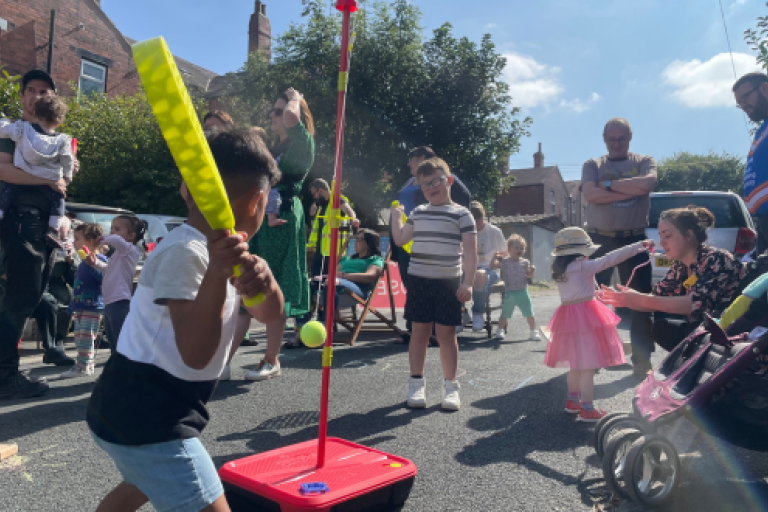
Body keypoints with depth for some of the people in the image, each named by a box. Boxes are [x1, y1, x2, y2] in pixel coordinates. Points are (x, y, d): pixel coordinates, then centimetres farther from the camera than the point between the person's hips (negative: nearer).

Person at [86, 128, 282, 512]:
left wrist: (265, 283, -20)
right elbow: (196, 354, -29)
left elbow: (267, 313, 2)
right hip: (146, 420, -10)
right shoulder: (184, 252, -23)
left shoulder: (222, 250, 4)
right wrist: (217, 273, -40)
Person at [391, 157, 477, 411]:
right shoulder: (418, 212, 12)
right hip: (419, 280, 3)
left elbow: (470, 252, -6)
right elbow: (400, 239, 16)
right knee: (420, 331, 5)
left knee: (446, 333, 2)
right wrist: (396, 214, 15)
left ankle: (450, 386, 15)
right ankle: (416, 383, 16)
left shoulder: (461, 214, 0)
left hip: (448, 282, -2)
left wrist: (468, 283, -14)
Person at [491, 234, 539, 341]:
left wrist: (532, 271, -14)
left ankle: (534, 332, 18)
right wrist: (495, 256, -20)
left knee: (529, 314, 5)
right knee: (505, 314, 7)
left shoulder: (525, 262, 3)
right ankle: (500, 331, 20)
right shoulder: (504, 262, -2)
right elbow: (492, 265, -7)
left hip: (522, 292, 1)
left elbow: (529, 276, 6)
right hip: (509, 293, -1)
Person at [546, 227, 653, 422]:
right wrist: (640, 245, -12)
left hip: (567, 315, 9)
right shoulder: (583, 267, -15)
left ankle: (573, 401, 33)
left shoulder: (559, 270, 8)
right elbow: (610, 259, -16)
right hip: (585, 316, -9)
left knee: (576, 364, 21)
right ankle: (587, 410, 2)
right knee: (588, 366, -3)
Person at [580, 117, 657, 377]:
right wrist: (630, 190, -13)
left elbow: (646, 184, -15)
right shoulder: (592, 165, 8)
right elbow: (591, 194, -11)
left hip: (634, 239, 0)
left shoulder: (644, 161, 9)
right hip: (599, 240, 0)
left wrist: (609, 184, -9)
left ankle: (642, 359, 14)